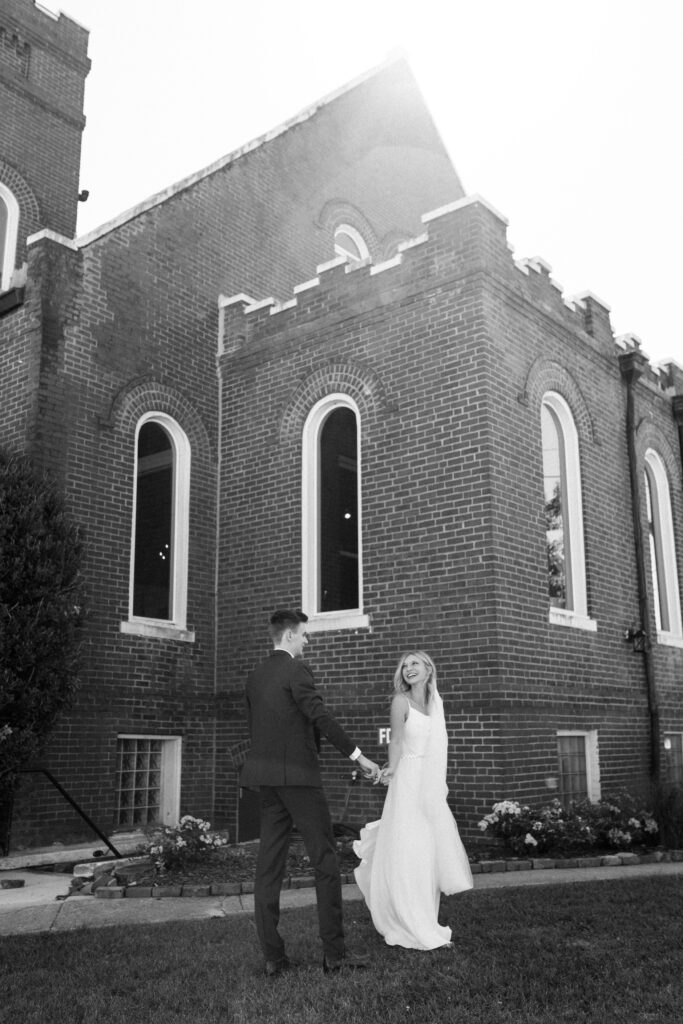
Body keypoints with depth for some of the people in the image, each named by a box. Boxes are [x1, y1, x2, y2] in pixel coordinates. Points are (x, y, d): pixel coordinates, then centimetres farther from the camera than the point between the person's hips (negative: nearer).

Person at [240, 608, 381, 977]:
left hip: (267, 780, 8)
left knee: (269, 866, 6)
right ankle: (334, 952, 2)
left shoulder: (254, 677, 14)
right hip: (299, 776, -8)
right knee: (325, 862, -1)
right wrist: (358, 756, -20)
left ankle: (272, 956, 8)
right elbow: (319, 716, -20)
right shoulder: (296, 670, -10)